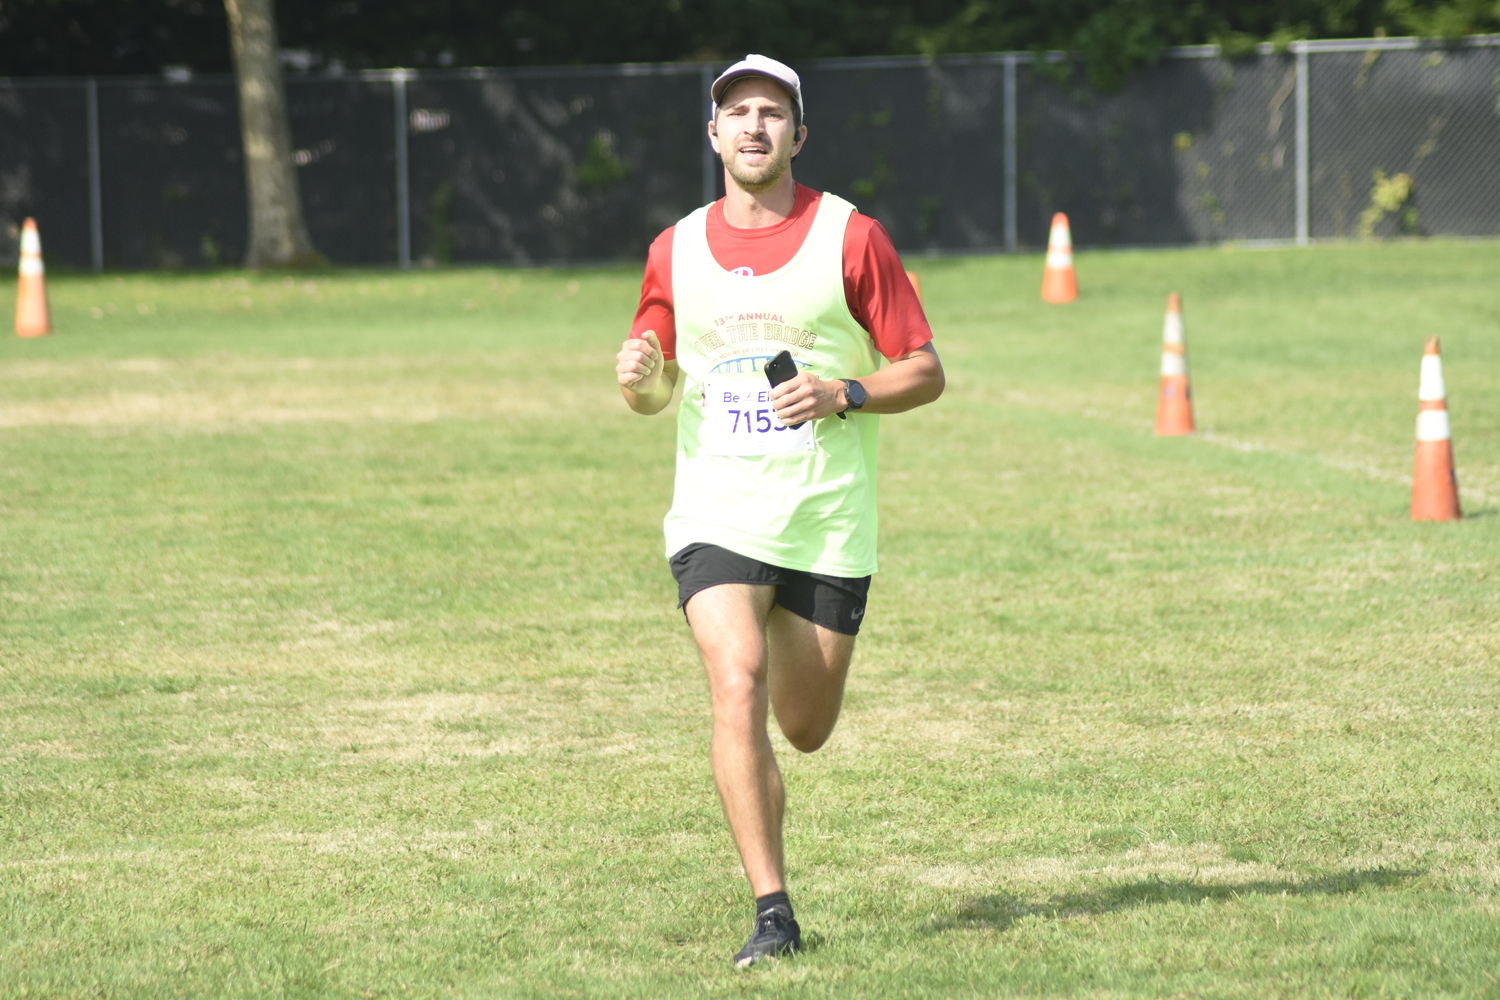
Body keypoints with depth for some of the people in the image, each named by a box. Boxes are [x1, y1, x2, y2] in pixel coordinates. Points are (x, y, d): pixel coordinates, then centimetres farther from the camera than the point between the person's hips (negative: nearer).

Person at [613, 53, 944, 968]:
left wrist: (844, 395, -17)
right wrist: (639, 377, -7)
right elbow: (654, 389, 17)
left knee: (805, 728, 6)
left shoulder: (851, 238, -2)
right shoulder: (677, 250, 7)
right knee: (738, 690, -19)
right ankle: (773, 914, -16)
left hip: (828, 520, -1)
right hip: (716, 512, 1)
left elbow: (926, 372, 1)